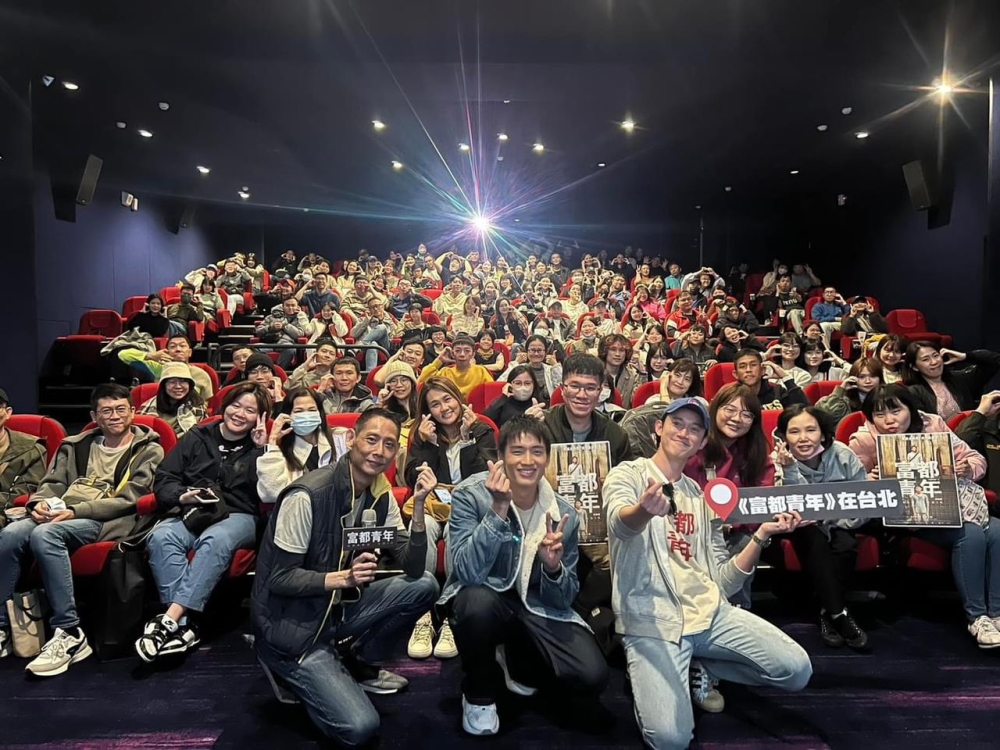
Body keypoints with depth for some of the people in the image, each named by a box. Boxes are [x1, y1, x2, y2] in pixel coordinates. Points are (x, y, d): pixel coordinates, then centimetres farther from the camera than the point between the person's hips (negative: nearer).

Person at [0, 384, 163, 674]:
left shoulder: (148, 451, 8)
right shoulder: (77, 445, 24)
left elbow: (128, 500, -3)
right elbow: (52, 483, 18)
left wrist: (75, 511, -14)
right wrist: (40, 503, -7)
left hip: (104, 521, -5)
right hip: (59, 515, 5)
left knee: (44, 535, -33)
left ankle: (69, 633, -30)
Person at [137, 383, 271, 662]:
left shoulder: (261, 447, 9)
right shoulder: (197, 437, 15)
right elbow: (162, 479, 12)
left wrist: (262, 450, -13)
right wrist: (182, 495, -10)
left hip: (239, 517, -2)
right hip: (191, 512, 3)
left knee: (215, 540, -37)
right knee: (161, 537, -31)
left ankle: (170, 620, -39)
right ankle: (183, 625, -36)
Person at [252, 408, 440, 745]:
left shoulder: (380, 495, -3)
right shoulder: (308, 496, -23)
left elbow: (412, 569, -7)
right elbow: (279, 579, -20)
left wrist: (418, 506, -20)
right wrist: (344, 577, -33)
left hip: (340, 609, 7)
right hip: (293, 625, -6)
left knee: (424, 586, -11)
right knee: (360, 728, -17)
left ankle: (351, 661, 8)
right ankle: (294, 671, 10)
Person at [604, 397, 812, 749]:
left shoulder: (702, 496, 15)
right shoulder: (628, 474, -2)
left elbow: (722, 582, 12)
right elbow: (620, 524, -27)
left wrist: (761, 536, -2)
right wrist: (645, 509, -51)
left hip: (709, 612, 6)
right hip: (650, 621, -5)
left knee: (796, 670, -10)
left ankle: (701, 668, 13)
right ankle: (650, 677, 11)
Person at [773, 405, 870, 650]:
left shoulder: (841, 454, -16)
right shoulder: (780, 461, -20)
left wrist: (843, 523, -21)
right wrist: (790, 469, -44)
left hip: (837, 523, 2)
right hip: (801, 526, -2)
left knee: (847, 546, -28)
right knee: (812, 537, -32)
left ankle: (827, 611, -10)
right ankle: (839, 613, -22)